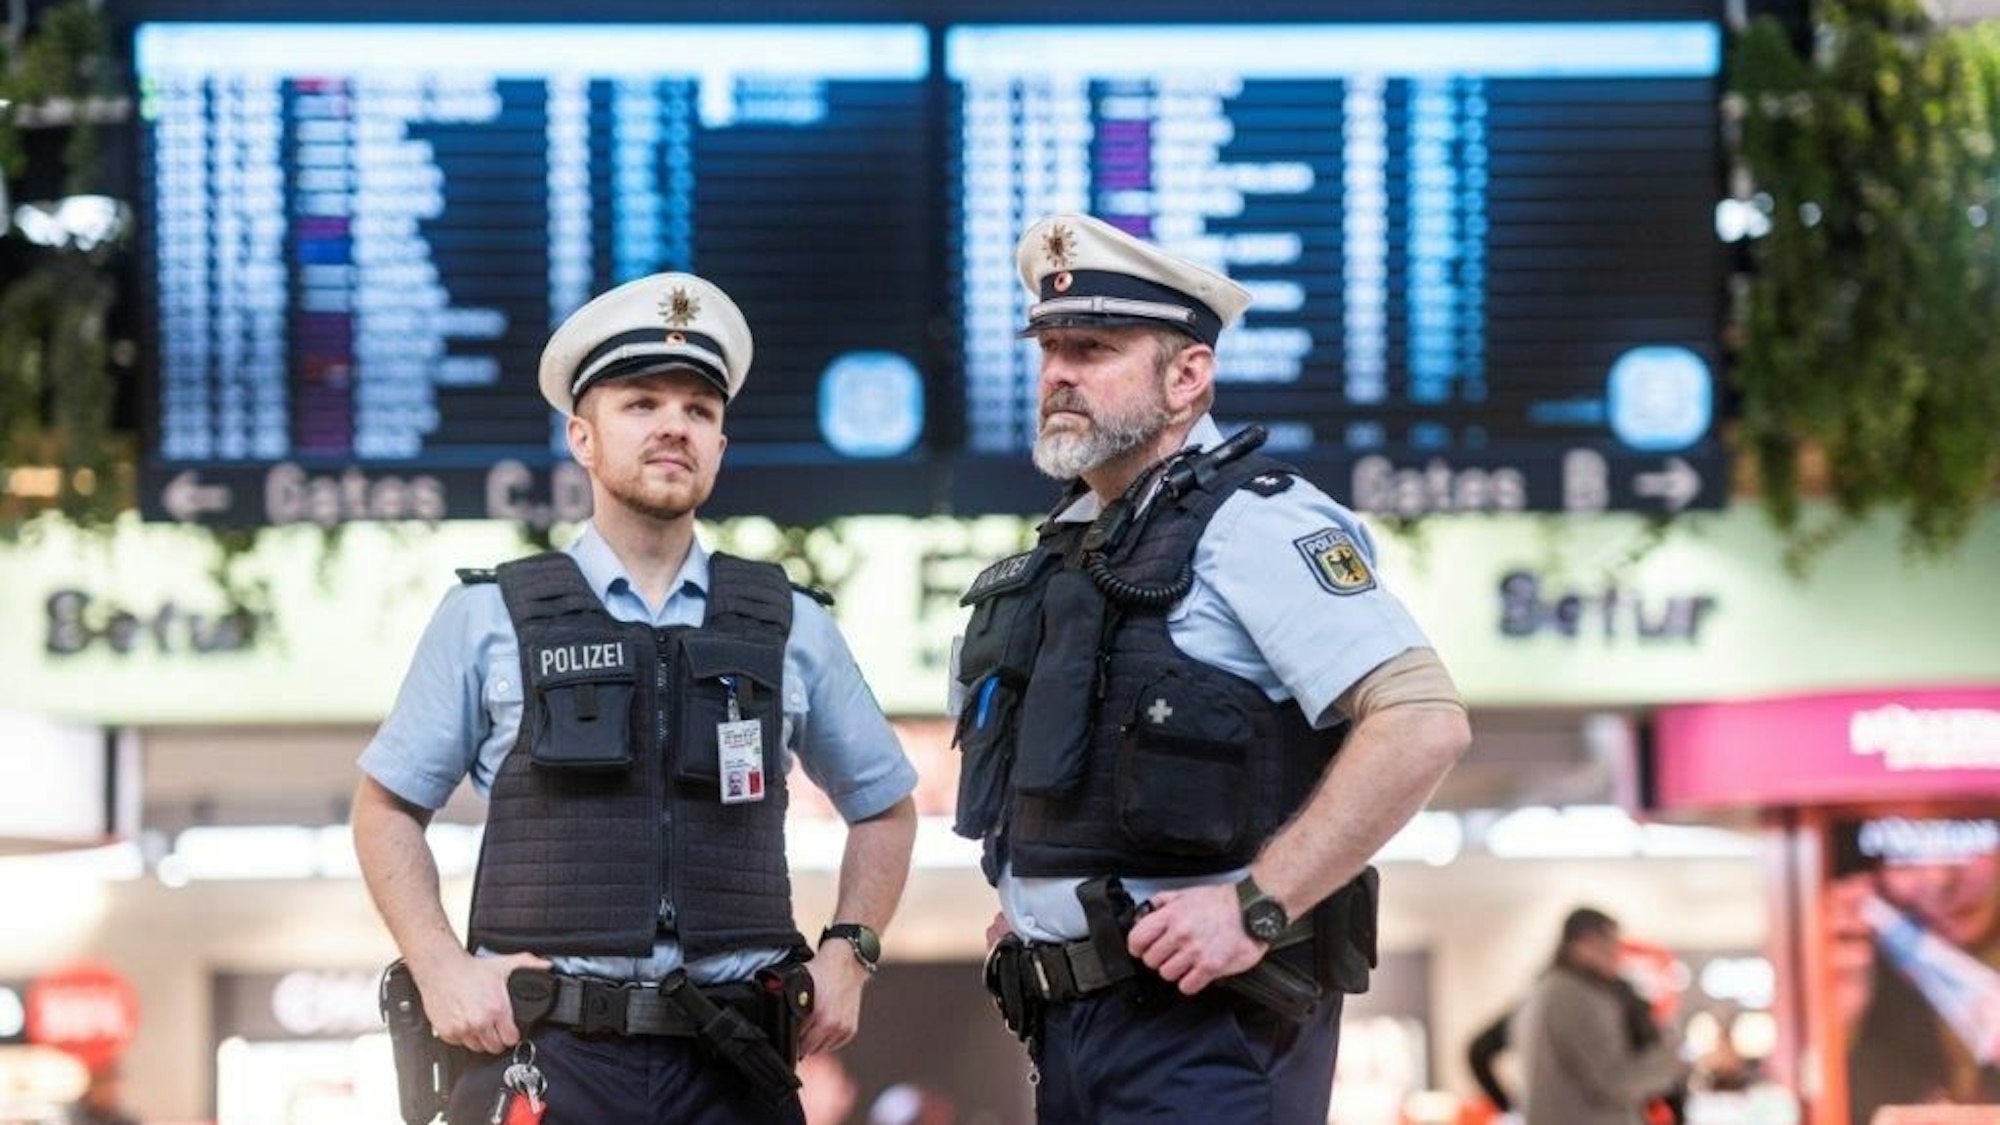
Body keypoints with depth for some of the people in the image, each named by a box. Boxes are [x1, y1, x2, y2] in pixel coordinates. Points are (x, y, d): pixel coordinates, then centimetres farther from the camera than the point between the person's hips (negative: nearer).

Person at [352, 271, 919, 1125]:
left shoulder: (790, 629, 12)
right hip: (545, 1056, -2)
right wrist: (441, 968, -1)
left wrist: (847, 953, 9)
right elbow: (385, 806, 12)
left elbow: (885, 806, 24)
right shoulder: (488, 621, 7)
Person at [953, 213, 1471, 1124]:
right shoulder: (1073, 543, 17)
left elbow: (1424, 723, -21)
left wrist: (1256, 907, -23)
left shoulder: (1248, 522, -10)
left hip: (1204, 1023, -9)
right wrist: (1029, 900, 15)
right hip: (1074, 1018, 9)